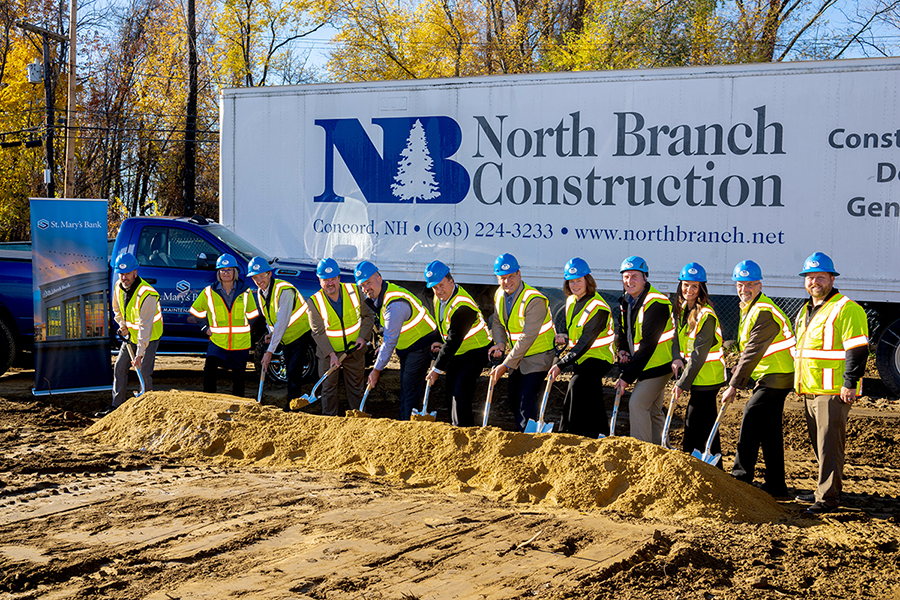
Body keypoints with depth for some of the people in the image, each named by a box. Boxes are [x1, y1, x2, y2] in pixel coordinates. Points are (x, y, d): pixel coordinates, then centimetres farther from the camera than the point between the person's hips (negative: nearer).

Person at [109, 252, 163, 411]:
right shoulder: (118, 286, -7)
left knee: (144, 370, -14)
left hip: (150, 336, -7)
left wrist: (139, 354, -34)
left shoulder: (147, 294, -31)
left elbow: (145, 327, -32)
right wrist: (122, 325, -1)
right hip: (131, 334, 7)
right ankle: (116, 405, 11)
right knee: (120, 367, 3)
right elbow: (117, 309, 16)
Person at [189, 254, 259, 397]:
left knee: (238, 376, 8)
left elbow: (253, 315, 15)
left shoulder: (245, 292, 2)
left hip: (241, 342, 1)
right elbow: (196, 311, 14)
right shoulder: (209, 292, 0)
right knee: (209, 370, -19)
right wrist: (205, 328, 7)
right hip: (218, 341, -1)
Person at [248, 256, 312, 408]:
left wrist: (270, 351, -29)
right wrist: (271, 333, -5)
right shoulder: (260, 292, 2)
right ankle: (291, 406, 17)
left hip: (301, 334, -8)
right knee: (290, 374, 11)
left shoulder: (284, 290, -25)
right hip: (285, 339, 8)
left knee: (293, 373, -18)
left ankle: (291, 406, -15)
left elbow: (282, 322, -29)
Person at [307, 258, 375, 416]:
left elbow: (368, 315, 2)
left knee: (355, 387, 12)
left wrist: (363, 336, -11)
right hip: (328, 351, -2)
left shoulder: (354, 292, -11)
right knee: (328, 388, 4)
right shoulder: (315, 302, -17)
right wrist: (331, 353, -23)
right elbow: (318, 332, -14)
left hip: (355, 349, 2)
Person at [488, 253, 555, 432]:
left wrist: (506, 365, -28)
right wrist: (500, 343, -11)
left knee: (526, 398, -15)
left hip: (538, 356, -8)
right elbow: (498, 323, 12)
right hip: (517, 356, 8)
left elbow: (527, 338, -29)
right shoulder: (499, 295, -1)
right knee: (512, 396, 15)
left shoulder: (534, 300, -27)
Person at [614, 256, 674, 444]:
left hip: (658, 365, -9)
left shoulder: (655, 303, -23)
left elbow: (648, 345, -26)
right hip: (645, 365, 9)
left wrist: (627, 376, -25)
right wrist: (622, 349, -2)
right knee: (653, 411, 15)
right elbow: (624, 330, 22)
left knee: (637, 404, -14)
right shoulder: (626, 301, 5)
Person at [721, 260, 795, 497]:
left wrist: (734, 386, -23)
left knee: (750, 420, -12)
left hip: (775, 377, -10)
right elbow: (746, 351, 21)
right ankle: (776, 486, 16)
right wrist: (735, 376, 14)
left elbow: (752, 353, -24)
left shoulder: (765, 312, -20)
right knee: (770, 432, 11)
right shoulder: (749, 309, 13)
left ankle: (740, 477, -4)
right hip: (771, 378, 10)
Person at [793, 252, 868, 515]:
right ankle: (824, 489, 25)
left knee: (829, 444, -8)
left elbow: (857, 349, -16)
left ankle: (828, 497, -5)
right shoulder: (805, 311, 18)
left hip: (834, 392, -9)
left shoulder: (846, 309, -11)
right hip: (810, 390, 9)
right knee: (819, 443, 15)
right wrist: (799, 380, 26)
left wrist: (850, 383, -20)